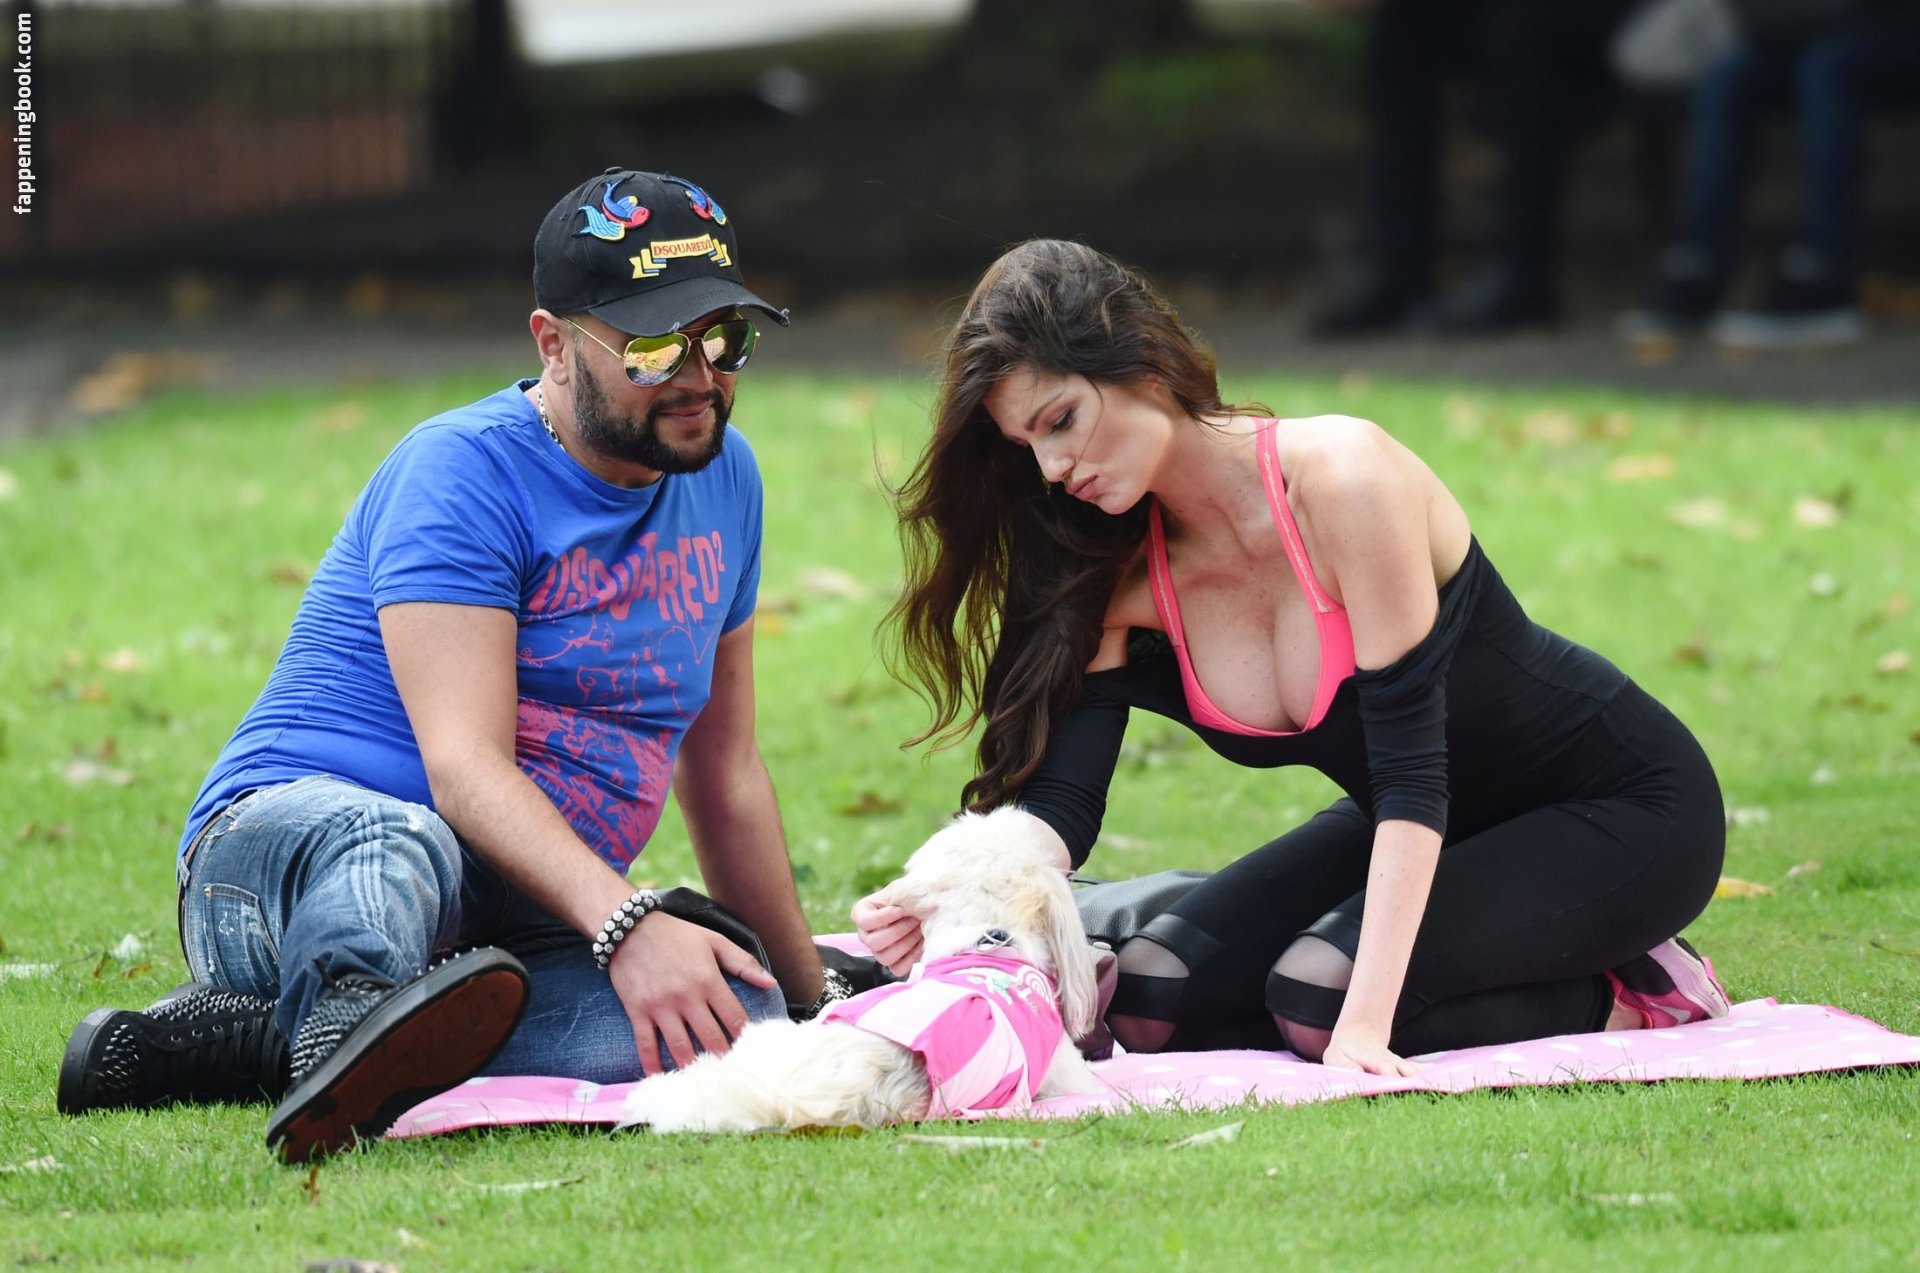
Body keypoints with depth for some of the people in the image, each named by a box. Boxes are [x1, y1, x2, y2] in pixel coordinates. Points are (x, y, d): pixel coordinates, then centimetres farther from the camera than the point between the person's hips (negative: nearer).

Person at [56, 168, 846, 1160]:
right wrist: (626, 925, -40)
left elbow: (723, 770, 24)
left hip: (528, 926, 7)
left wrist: (812, 995, 26)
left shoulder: (722, 474, 14)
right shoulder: (466, 471, -11)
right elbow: (466, 765, -24)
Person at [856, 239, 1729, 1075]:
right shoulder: (1119, 574, -7)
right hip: (1427, 829, 8)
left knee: (1318, 992, -28)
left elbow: (1410, 763, -31)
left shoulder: (1339, 475, -28)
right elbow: (1058, 800, -15)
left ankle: (1630, 998, -5)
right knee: (1153, 997, -10)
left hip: (1624, 811, -8)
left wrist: (1365, 1020, -38)